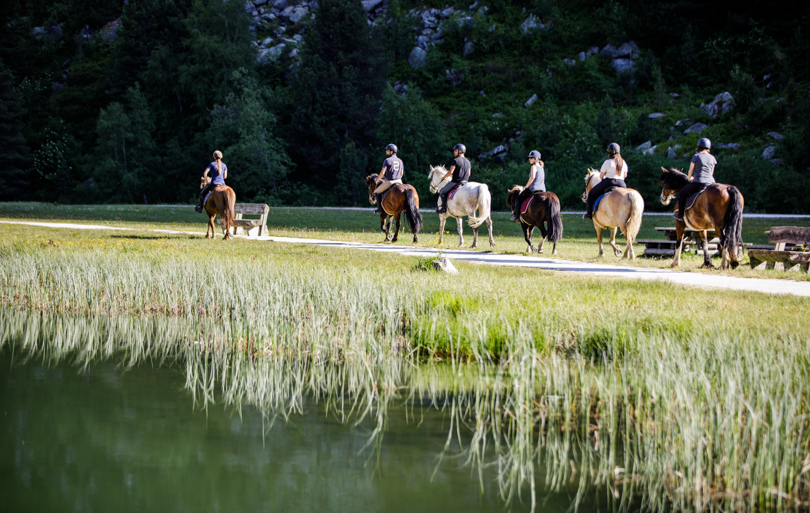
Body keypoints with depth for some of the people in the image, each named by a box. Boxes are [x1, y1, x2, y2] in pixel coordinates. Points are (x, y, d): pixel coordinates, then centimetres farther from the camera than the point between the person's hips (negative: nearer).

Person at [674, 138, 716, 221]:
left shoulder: (696, 156, -4)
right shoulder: (712, 158, 10)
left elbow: (690, 170, 3)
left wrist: (689, 178, 26)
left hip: (698, 182, -5)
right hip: (711, 182, 5)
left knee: (682, 193, 15)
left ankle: (681, 215, 13)